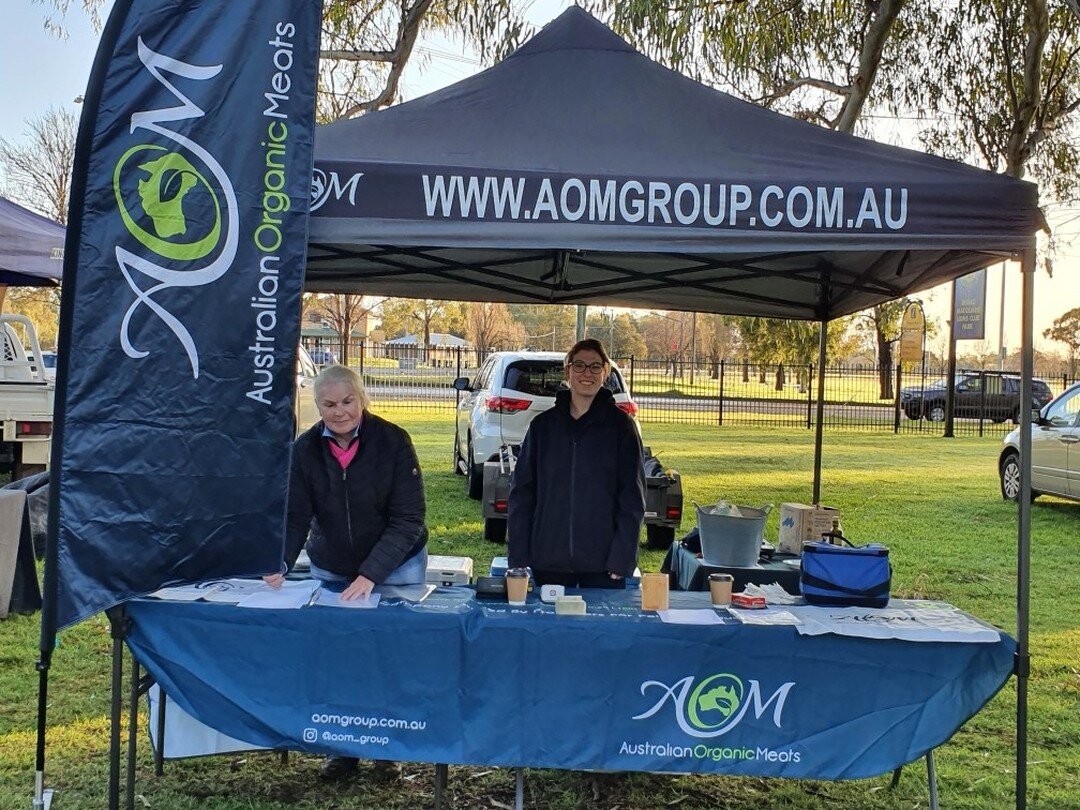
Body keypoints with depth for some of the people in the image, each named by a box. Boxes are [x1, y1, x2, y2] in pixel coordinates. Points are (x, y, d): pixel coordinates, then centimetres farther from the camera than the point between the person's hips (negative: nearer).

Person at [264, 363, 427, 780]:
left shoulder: (392, 441, -18)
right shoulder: (305, 449, -9)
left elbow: (408, 519, -20)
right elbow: (295, 515, -11)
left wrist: (371, 574, -30)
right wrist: (281, 564, -30)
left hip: (396, 568, -2)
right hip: (331, 571, 2)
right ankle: (344, 748, 22)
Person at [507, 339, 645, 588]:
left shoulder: (620, 425, 1)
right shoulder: (544, 424, 7)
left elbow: (633, 497, -2)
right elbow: (521, 491, 7)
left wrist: (622, 557, -10)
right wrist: (518, 558, 0)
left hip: (603, 562, -2)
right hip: (549, 561, 2)